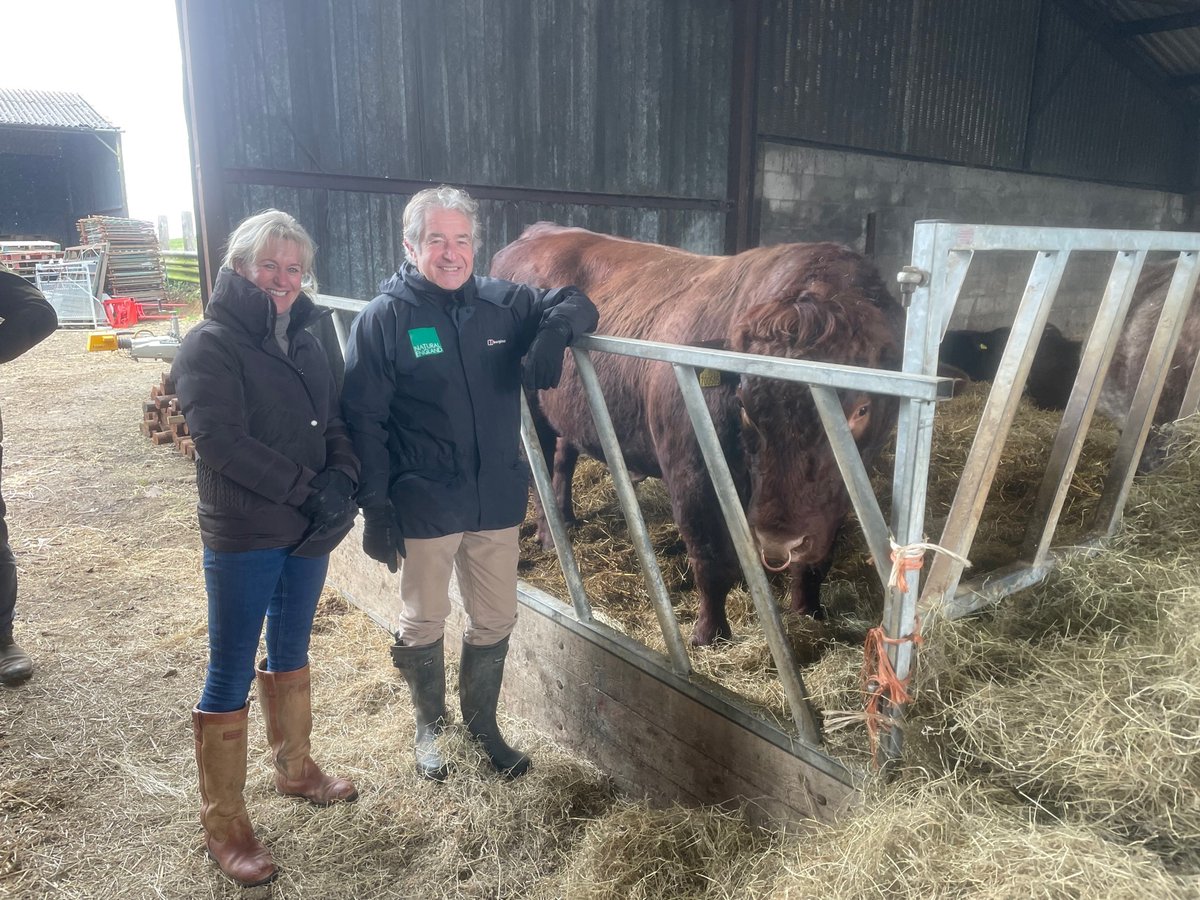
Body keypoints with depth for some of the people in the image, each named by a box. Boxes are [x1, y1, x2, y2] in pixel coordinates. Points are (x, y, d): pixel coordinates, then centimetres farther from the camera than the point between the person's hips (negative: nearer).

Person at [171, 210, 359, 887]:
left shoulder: (305, 340, 8)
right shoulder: (211, 344, -12)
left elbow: (336, 421, 7)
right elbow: (224, 442, -21)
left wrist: (341, 479, -12)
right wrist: (307, 489, -21)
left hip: (308, 528, 7)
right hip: (242, 537, -6)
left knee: (292, 652, 22)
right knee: (232, 673, 4)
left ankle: (296, 769, 42)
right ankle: (224, 824, 20)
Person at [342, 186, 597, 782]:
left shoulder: (504, 304, 2)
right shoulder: (385, 318, -8)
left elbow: (576, 304, 13)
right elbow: (363, 420, -10)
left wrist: (553, 331, -12)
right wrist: (375, 507, -14)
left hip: (498, 502, 4)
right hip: (423, 507, -4)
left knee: (495, 622, 17)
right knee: (423, 626, 13)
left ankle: (482, 722, 40)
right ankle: (429, 726, 39)